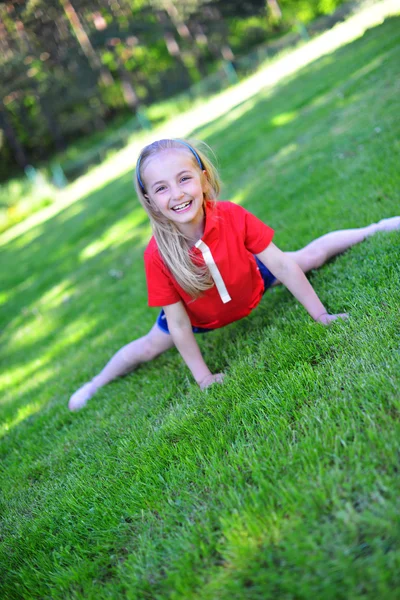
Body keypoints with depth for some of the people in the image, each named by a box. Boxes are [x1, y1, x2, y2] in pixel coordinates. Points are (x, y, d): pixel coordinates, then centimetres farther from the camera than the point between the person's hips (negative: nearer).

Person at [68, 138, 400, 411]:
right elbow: (178, 324, -27)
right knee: (150, 346, 10)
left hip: (251, 284, 1)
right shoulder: (157, 255, -37)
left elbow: (282, 266, -28)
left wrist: (321, 315, -23)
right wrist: (204, 377, -21)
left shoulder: (233, 216, -38)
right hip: (200, 316, 0)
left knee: (308, 257, 11)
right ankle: (96, 384, 38)